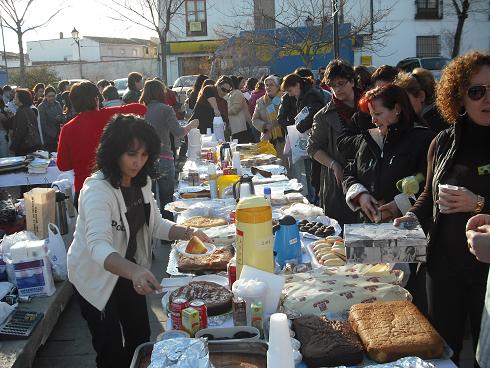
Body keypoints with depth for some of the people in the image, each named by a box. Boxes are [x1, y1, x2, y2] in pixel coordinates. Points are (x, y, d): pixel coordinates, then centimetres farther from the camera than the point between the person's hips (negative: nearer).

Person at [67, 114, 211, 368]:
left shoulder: (141, 182, -5)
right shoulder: (97, 189, -30)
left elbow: (155, 225, 3)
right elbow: (98, 246, -44)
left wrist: (186, 233, -17)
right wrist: (135, 272, -61)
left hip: (128, 271, 7)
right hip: (96, 276, -7)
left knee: (140, 338, 16)